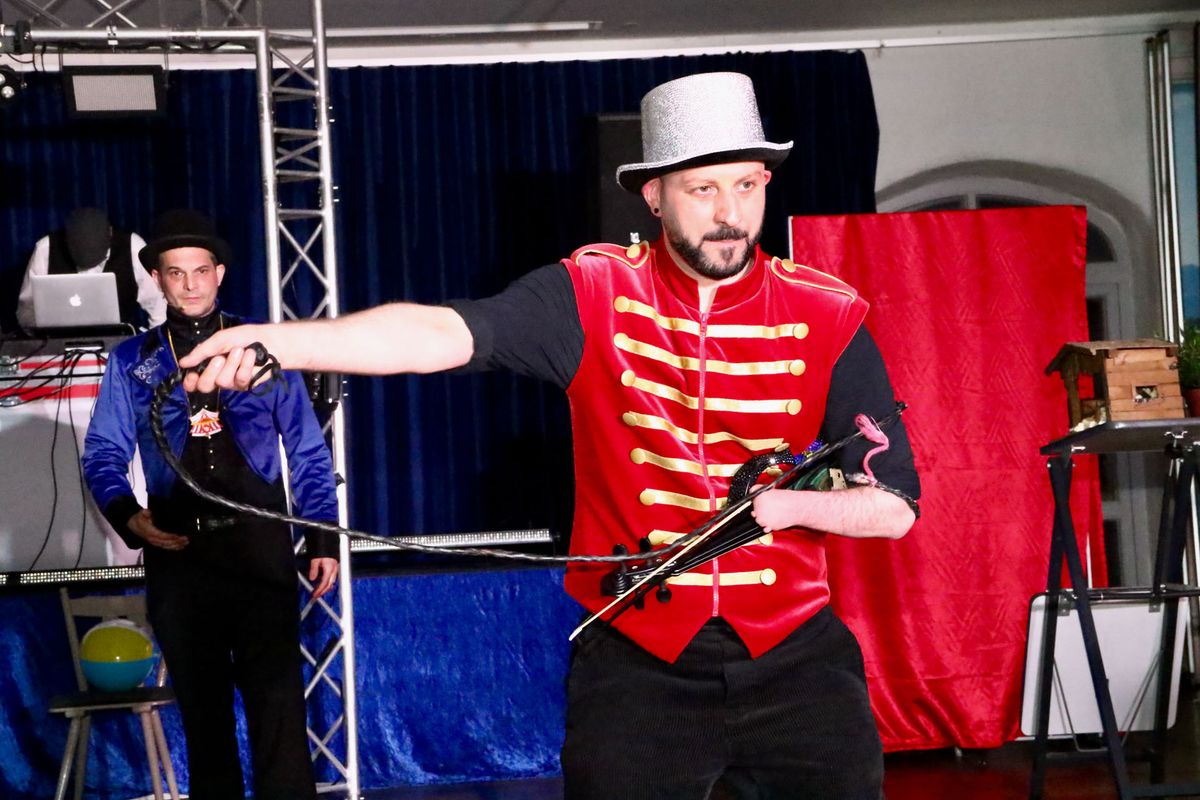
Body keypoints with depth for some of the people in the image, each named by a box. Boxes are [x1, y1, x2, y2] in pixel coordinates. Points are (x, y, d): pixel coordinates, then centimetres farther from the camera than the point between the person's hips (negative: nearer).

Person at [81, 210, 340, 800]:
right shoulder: (131, 362, 10)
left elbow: (308, 451, 9)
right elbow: (103, 455, 6)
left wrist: (324, 537, 3)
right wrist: (129, 516, -13)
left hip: (259, 544, -1)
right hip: (177, 548, 1)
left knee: (276, 694, -8)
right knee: (201, 700, 7)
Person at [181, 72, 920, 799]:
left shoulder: (828, 320, -3)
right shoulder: (595, 296, -7)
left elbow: (895, 506, -1)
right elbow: (441, 334, -23)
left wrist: (787, 503, -20)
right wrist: (277, 341, -37)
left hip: (794, 660, 2)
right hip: (638, 663, -1)